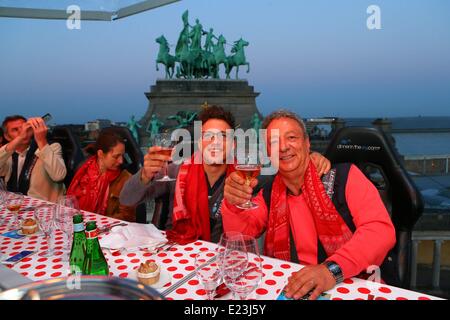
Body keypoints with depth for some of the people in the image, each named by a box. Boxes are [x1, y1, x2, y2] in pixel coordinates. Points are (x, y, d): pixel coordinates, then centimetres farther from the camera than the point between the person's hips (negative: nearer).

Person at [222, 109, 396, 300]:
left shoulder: (344, 176, -6)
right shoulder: (269, 194, 8)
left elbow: (381, 229, -15)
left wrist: (332, 268, -28)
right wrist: (234, 204, -18)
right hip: (292, 290, 3)